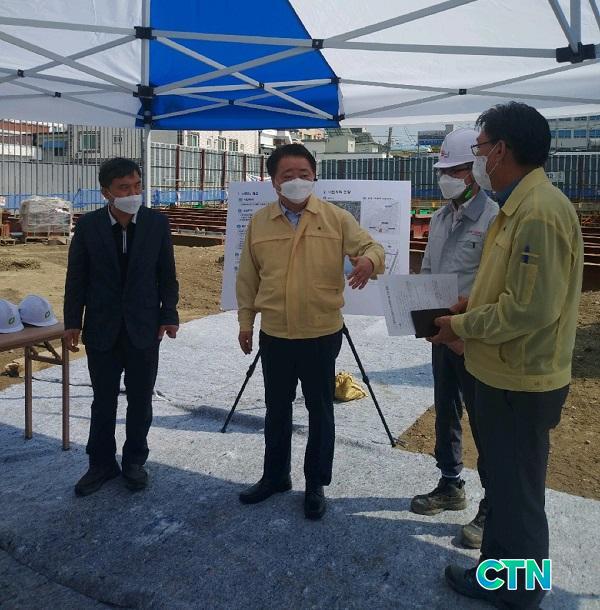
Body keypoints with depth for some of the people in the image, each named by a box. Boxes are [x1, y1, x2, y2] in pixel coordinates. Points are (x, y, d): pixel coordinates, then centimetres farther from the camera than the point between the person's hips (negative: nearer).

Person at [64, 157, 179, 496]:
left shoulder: (157, 223, -4)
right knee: (104, 401, 11)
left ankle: (135, 460, 28)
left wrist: (169, 315, -3)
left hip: (144, 328, 0)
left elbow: (167, 274, 2)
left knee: (141, 399, 11)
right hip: (102, 329, 0)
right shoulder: (88, 225, -5)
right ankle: (102, 463, 27)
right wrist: (73, 322, -1)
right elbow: (77, 276, 0)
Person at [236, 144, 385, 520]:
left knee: (320, 411, 10)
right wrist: (245, 321, 7)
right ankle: (276, 475, 37)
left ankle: (316, 485, 27)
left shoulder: (337, 218, -4)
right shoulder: (259, 223, 2)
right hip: (274, 335, 2)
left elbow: (370, 246, -6)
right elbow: (248, 278, 7)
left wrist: (369, 261, -30)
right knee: (277, 409, 17)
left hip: (322, 334, -2)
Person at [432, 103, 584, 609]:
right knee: (503, 482, 22)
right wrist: (470, 306, 6)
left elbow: (531, 308, -27)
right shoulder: (518, 205, 10)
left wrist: (461, 326, -16)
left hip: (521, 382, -10)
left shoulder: (539, 211, -23)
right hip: (505, 372, 10)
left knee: (517, 493, 7)